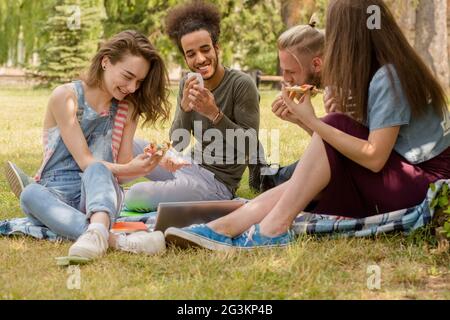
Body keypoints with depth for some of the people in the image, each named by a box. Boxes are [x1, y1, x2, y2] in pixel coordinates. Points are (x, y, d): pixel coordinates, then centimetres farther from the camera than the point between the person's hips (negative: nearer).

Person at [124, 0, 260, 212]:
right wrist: (185, 107, -20)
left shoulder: (242, 84, -17)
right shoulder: (187, 85, 1)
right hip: (190, 165, 7)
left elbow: (248, 146, -18)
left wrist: (214, 113, -30)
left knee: (136, 196, -21)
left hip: (217, 181, -7)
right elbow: (178, 145, -2)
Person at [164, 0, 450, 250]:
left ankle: (274, 229, -24)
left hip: (426, 181, -8)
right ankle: (222, 228, -23)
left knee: (335, 128, -23)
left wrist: (312, 121, -24)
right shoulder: (381, 71, 10)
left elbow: (374, 157, -24)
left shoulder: (388, 78, -18)